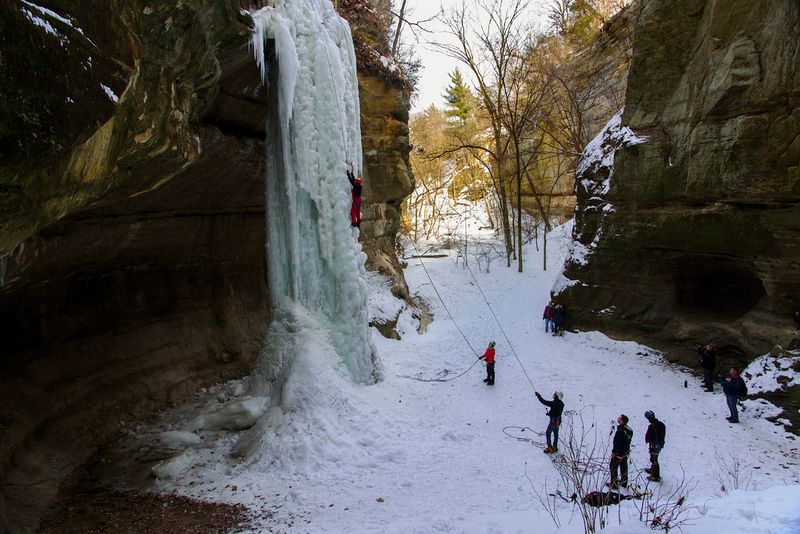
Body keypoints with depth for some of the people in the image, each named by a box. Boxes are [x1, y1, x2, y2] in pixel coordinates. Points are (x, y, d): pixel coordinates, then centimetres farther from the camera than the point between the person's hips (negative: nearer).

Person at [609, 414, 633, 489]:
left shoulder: (620, 431, -30)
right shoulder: (629, 430, -3)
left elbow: (616, 443, -25)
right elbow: (628, 441, 9)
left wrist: (613, 452, -13)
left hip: (618, 453, -8)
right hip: (625, 453, 8)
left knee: (613, 468, 7)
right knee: (624, 467, 22)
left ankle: (614, 484, 13)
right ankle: (624, 483, 35)